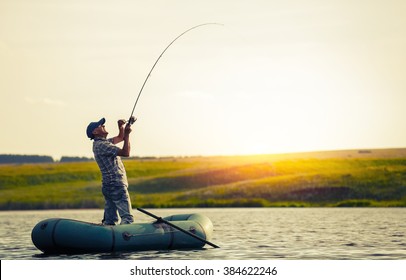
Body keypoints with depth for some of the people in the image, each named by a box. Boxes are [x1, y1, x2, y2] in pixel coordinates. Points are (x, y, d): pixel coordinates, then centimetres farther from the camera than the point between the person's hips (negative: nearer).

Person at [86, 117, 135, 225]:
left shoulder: (103, 142, 16)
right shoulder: (101, 145, -14)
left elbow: (120, 138, 30)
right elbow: (125, 153, -19)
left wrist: (121, 127, 11)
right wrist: (127, 134, -12)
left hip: (108, 186, 10)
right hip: (116, 185, -10)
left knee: (109, 220, 8)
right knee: (127, 217, -14)